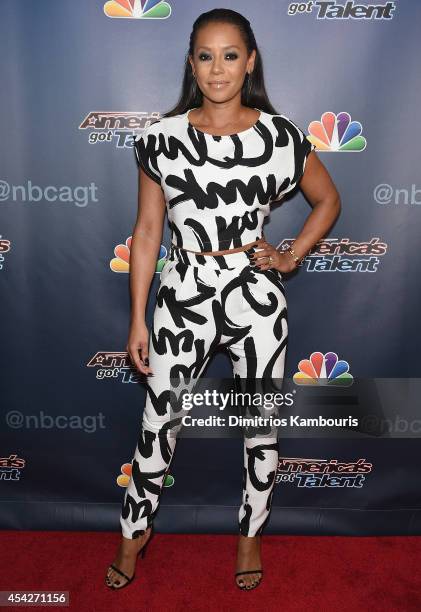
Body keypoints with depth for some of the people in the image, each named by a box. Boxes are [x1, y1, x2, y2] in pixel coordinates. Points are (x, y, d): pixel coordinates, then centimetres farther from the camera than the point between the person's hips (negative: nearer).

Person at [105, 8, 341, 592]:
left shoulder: (281, 134, -1)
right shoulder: (162, 137, -2)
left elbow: (328, 200, 13)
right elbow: (147, 231, 0)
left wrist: (291, 257, 0)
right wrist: (138, 320, 0)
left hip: (256, 295, 1)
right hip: (184, 295, 0)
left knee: (261, 424, 13)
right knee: (158, 422, 10)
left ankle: (251, 533, 41)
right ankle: (135, 529, 39)